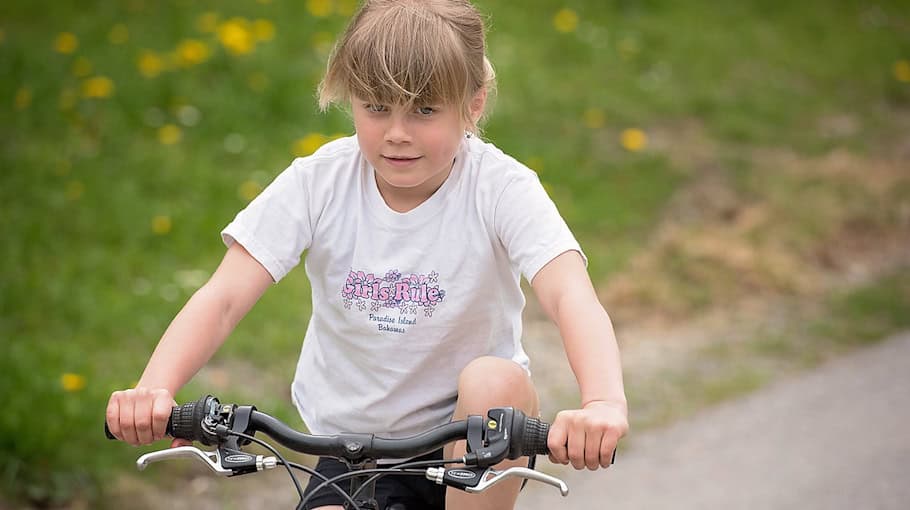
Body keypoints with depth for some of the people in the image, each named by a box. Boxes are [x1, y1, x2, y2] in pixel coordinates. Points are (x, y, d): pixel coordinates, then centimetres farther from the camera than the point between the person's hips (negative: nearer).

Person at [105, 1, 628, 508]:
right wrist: (153, 389, -38)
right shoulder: (318, 184, -11)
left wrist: (604, 403, -53)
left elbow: (573, 298, -31)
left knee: (494, 380, -32)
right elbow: (223, 298, -18)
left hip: (468, 436, -2)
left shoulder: (501, 188, -16)